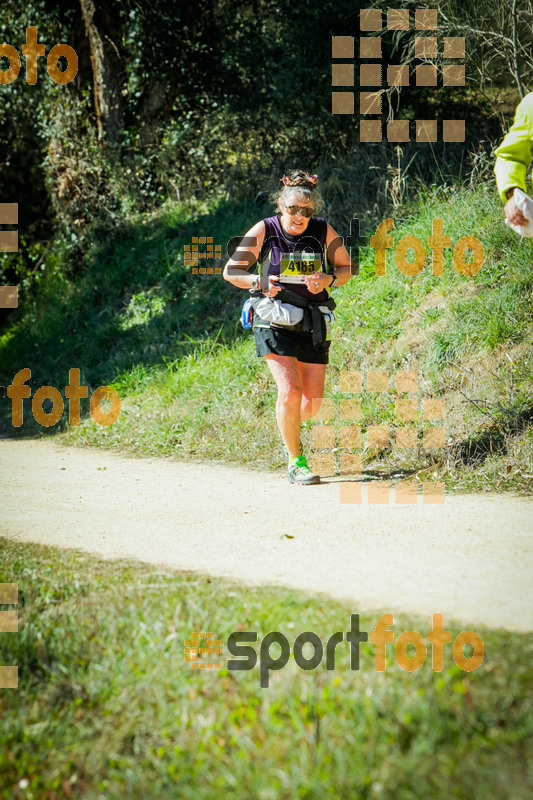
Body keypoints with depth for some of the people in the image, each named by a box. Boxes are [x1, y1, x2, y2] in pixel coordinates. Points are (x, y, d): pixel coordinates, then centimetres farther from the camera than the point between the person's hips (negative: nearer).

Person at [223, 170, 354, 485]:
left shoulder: (323, 231, -4)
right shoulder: (264, 231, -8)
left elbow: (347, 267, 7)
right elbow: (231, 271, -3)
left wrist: (328, 280, -14)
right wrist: (259, 283, -22)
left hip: (313, 325, 3)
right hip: (275, 324, -2)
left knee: (312, 404, 1)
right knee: (290, 391, -20)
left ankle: (288, 427, 38)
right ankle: (296, 462, -2)